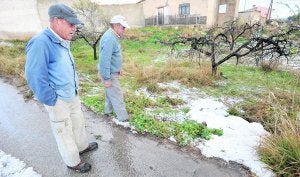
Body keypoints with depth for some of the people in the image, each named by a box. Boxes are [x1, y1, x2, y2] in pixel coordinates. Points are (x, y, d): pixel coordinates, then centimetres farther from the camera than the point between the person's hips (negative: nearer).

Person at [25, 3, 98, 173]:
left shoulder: (62, 42, 4)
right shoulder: (41, 43, -24)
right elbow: (35, 77, -25)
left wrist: (75, 89, 14)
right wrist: (52, 101, -17)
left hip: (73, 95, 8)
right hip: (59, 101, -8)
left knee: (79, 122, 24)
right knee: (65, 132, 12)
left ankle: (82, 146, 48)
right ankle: (73, 162, 33)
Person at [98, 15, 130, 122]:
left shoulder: (113, 36, 8)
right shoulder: (109, 39, -25)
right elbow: (104, 60, -28)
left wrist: (119, 68, 21)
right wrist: (107, 78, -26)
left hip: (112, 71, 10)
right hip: (110, 73, -10)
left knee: (111, 92, 23)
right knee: (117, 96, 0)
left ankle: (108, 110, 41)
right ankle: (123, 118, 13)